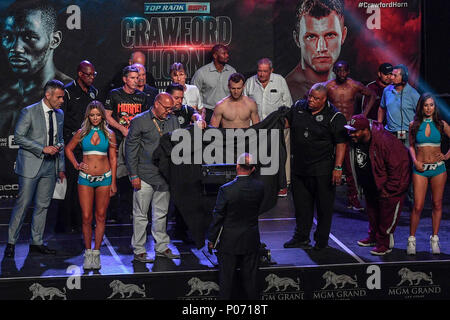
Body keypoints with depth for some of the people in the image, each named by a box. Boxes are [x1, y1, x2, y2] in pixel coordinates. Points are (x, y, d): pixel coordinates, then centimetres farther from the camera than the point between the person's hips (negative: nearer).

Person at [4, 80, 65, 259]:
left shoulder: (59, 114, 11)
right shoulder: (29, 112, -7)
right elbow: (18, 137, -11)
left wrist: (61, 167, 14)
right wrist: (43, 149, -17)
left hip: (50, 167, 6)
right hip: (31, 165, -6)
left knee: (43, 205, 8)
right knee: (22, 204, -4)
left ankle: (37, 243, 16)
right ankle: (11, 242, 5)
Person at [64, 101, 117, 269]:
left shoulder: (109, 134, 3)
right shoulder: (82, 133, 4)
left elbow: (113, 159, 6)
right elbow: (68, 149, 19)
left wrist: (113, 182, 3)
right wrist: (76, 165, 5)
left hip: (104, 178, 0)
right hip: (85, 178, 0)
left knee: (100, 216, 3)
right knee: (86, 218, -2)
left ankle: (96, 253, 11)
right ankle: (88, 253, 9)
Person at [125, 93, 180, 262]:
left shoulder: (173, 122, 10)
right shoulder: (139, 121, -5)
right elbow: (131, 149, -5)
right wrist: (133, 175, -9)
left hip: (165, 176, 5)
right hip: (144, 176, -5)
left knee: (161, 213, 13)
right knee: (141, 215, 0)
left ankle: (162, 247, 24)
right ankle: (139, 251, 7)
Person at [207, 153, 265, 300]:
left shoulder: (226, 190, -18)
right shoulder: (259, 187, -7)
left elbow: (217, 217, -12)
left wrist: (211, 240, -1)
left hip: (229, 242, -3)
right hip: (251, 241, 3)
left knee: (226, 277, 8)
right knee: (250, 277, 14)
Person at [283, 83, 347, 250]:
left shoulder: (334, 117, -10)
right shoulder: (298, 107, 5)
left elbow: (341, 144, -12)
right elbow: (286, 123, 23)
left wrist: (338, 168, -18)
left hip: (322, 171, -5)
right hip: (299, 167, 5)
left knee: (324, 206, 4)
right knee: (301, 204, 12)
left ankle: (321, 240, 16)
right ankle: (301, 238, 23)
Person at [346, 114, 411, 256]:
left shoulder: (384, 141, -34)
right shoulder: (355, 141, -10)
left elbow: (397, 167, -28)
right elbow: (356, 165, 9)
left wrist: (388, 189, -21)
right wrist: (362, 185, 11)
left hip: (390, 185, -8)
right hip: (371, 186, 8)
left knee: (387, 213, -3)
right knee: (372, 210, 20)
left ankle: (384, 243, 10)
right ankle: (374, 237, 37)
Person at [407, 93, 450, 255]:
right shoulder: (414, 125, 3)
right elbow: (411, 146, 11)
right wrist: (415, 161, -4)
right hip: (420, 169, -1)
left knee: (437, 204, 6)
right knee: (417, 206, -6)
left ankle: (435, 239, 16)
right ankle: (411, 239, 7)